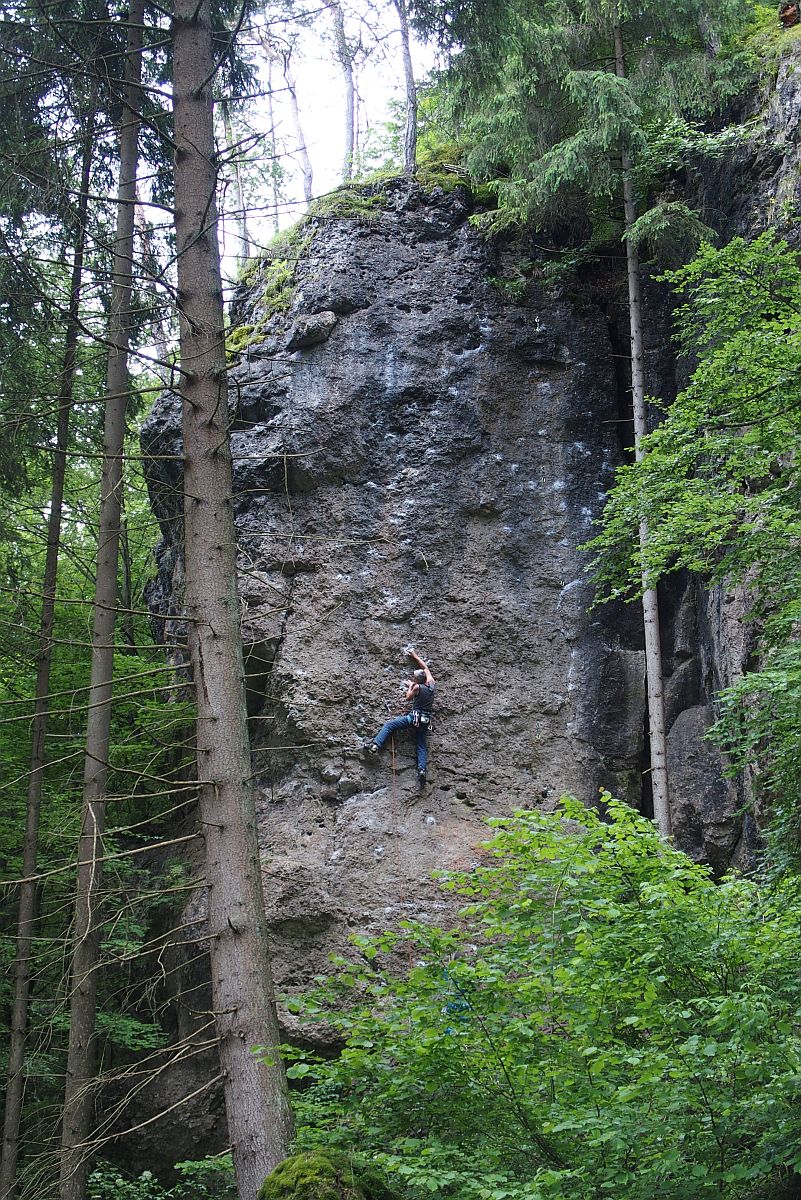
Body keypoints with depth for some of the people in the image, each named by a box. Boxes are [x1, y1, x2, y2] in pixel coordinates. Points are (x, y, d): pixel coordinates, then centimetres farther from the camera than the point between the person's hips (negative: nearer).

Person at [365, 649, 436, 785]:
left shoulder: (417, 687, -8)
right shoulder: (431, 684, 7)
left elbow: (408, 698, 11)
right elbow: (425, 668, 24)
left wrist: (410, 686, 25)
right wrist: (415, 656, 33)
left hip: (415, 717, -6)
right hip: (426, 721, 6)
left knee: (388, 725, -3)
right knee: (422, 747, 4)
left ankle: (375, 745, -19)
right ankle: (422, 770, -16)